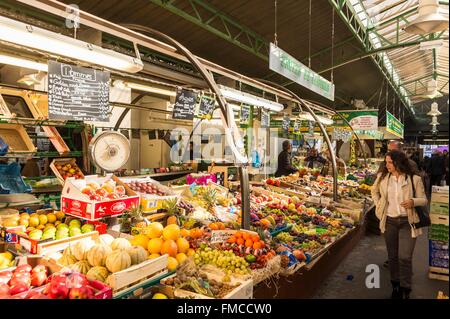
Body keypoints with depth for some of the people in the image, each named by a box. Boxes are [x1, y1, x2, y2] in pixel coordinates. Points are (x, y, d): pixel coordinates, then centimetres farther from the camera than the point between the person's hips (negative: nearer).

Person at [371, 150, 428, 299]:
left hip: (407, 222, -3)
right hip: (389, 221, 3)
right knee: (392, 256, 13)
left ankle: (405, 289, 12)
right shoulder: (382, 177, 0)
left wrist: (413, 201, -23)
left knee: (405, 257, -6)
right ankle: (395, 286, 29)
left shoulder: (414, 179, -8)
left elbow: (424, 200, -2)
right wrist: (378, 205, 6)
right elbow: (374, 191, 19)